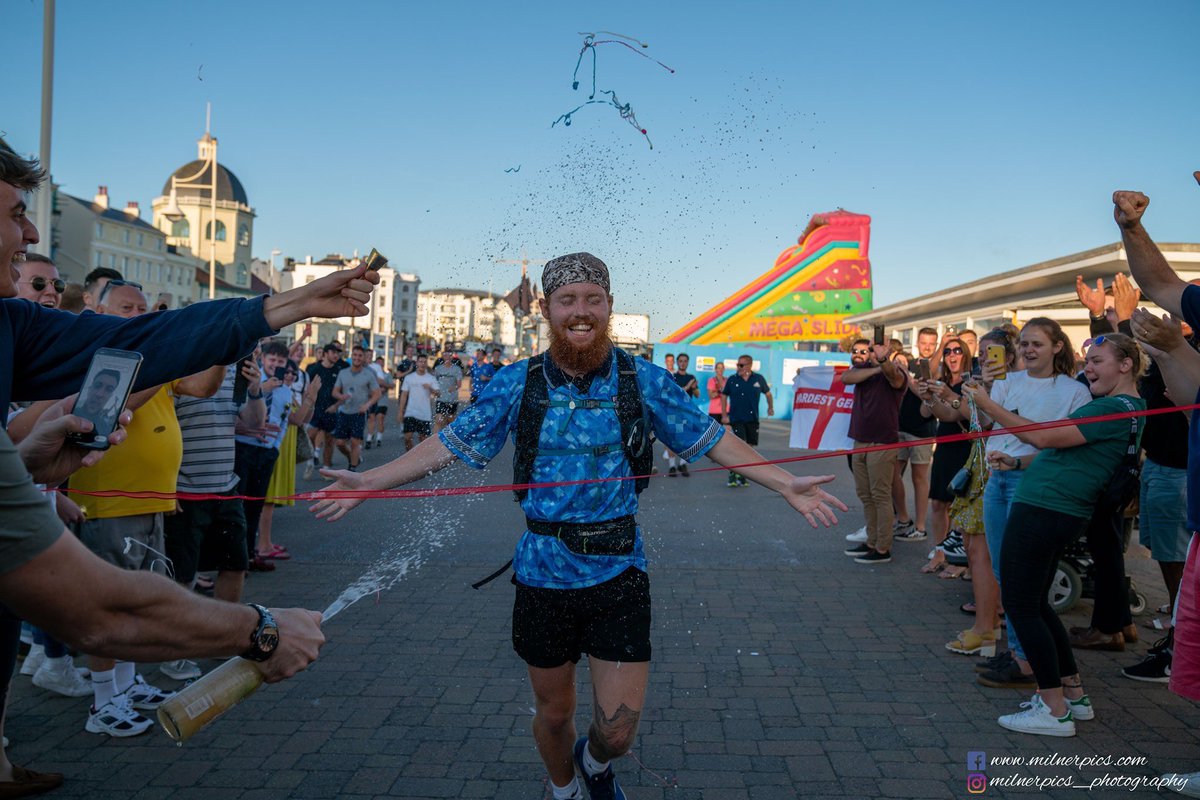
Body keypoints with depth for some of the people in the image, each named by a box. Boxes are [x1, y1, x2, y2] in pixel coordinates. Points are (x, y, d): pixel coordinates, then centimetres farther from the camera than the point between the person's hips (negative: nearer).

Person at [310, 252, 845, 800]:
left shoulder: (643, 380, -4)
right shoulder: (517, 383, -3)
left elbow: (713, 440, 1)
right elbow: (450, 445, 2)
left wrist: (786, 485, -6)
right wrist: (367, 482, -3)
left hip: (618, 572, 0)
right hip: (543, 574, 1)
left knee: (618, 731, 2)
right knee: (553, 713, 17)